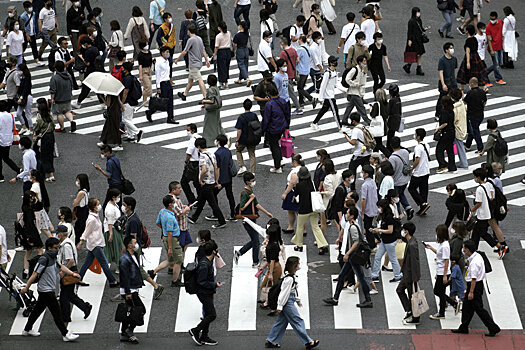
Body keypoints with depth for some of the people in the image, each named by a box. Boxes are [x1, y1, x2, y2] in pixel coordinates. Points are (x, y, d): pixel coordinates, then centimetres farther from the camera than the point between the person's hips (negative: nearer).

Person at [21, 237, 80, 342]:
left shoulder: (53, 258, 8)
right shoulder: (44, 259, -21)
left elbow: (60, 266, 25)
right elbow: (35, 274, -20)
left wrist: (72, 274, 17)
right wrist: (26, 288, -17)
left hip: (49, 289, 10)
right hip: (46, 290, -10)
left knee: (38, 309, 19)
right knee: (56, 312, -7)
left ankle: (27, 330, 31)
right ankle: (65, 334, -5)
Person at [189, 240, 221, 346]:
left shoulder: (209, 261, 7)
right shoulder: (204, 265, -25)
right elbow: (201, 282, -24)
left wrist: (213, 291, 18)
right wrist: (215, 285, -17)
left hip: (208, 293, 10)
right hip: (203, 293, -10)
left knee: (208, 315, 13)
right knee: (212, 315, -9)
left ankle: (204, 337, 21)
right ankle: (195, 331, 1)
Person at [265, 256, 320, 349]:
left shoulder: (292, 276, 9)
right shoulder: (289, 279, -23)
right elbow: (284, 292, -21)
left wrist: (298, 301, 27)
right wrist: (280, 306, -19)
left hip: (290, 301, 10)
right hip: (287, 303, -10)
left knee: (282, 322, 14)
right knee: (298, 321, -2)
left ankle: (271, 341, 20)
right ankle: (308, 342, 5)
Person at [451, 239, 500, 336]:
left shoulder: (474, 262, -25)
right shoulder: (477, 256, 7)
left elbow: (474, 278, -26)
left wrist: (471, 292, -23)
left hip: (475, 286, -10)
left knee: (479, 308, -4)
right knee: (467, 306, 16)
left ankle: (493, 328, -1)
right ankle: (463, 328, 25)